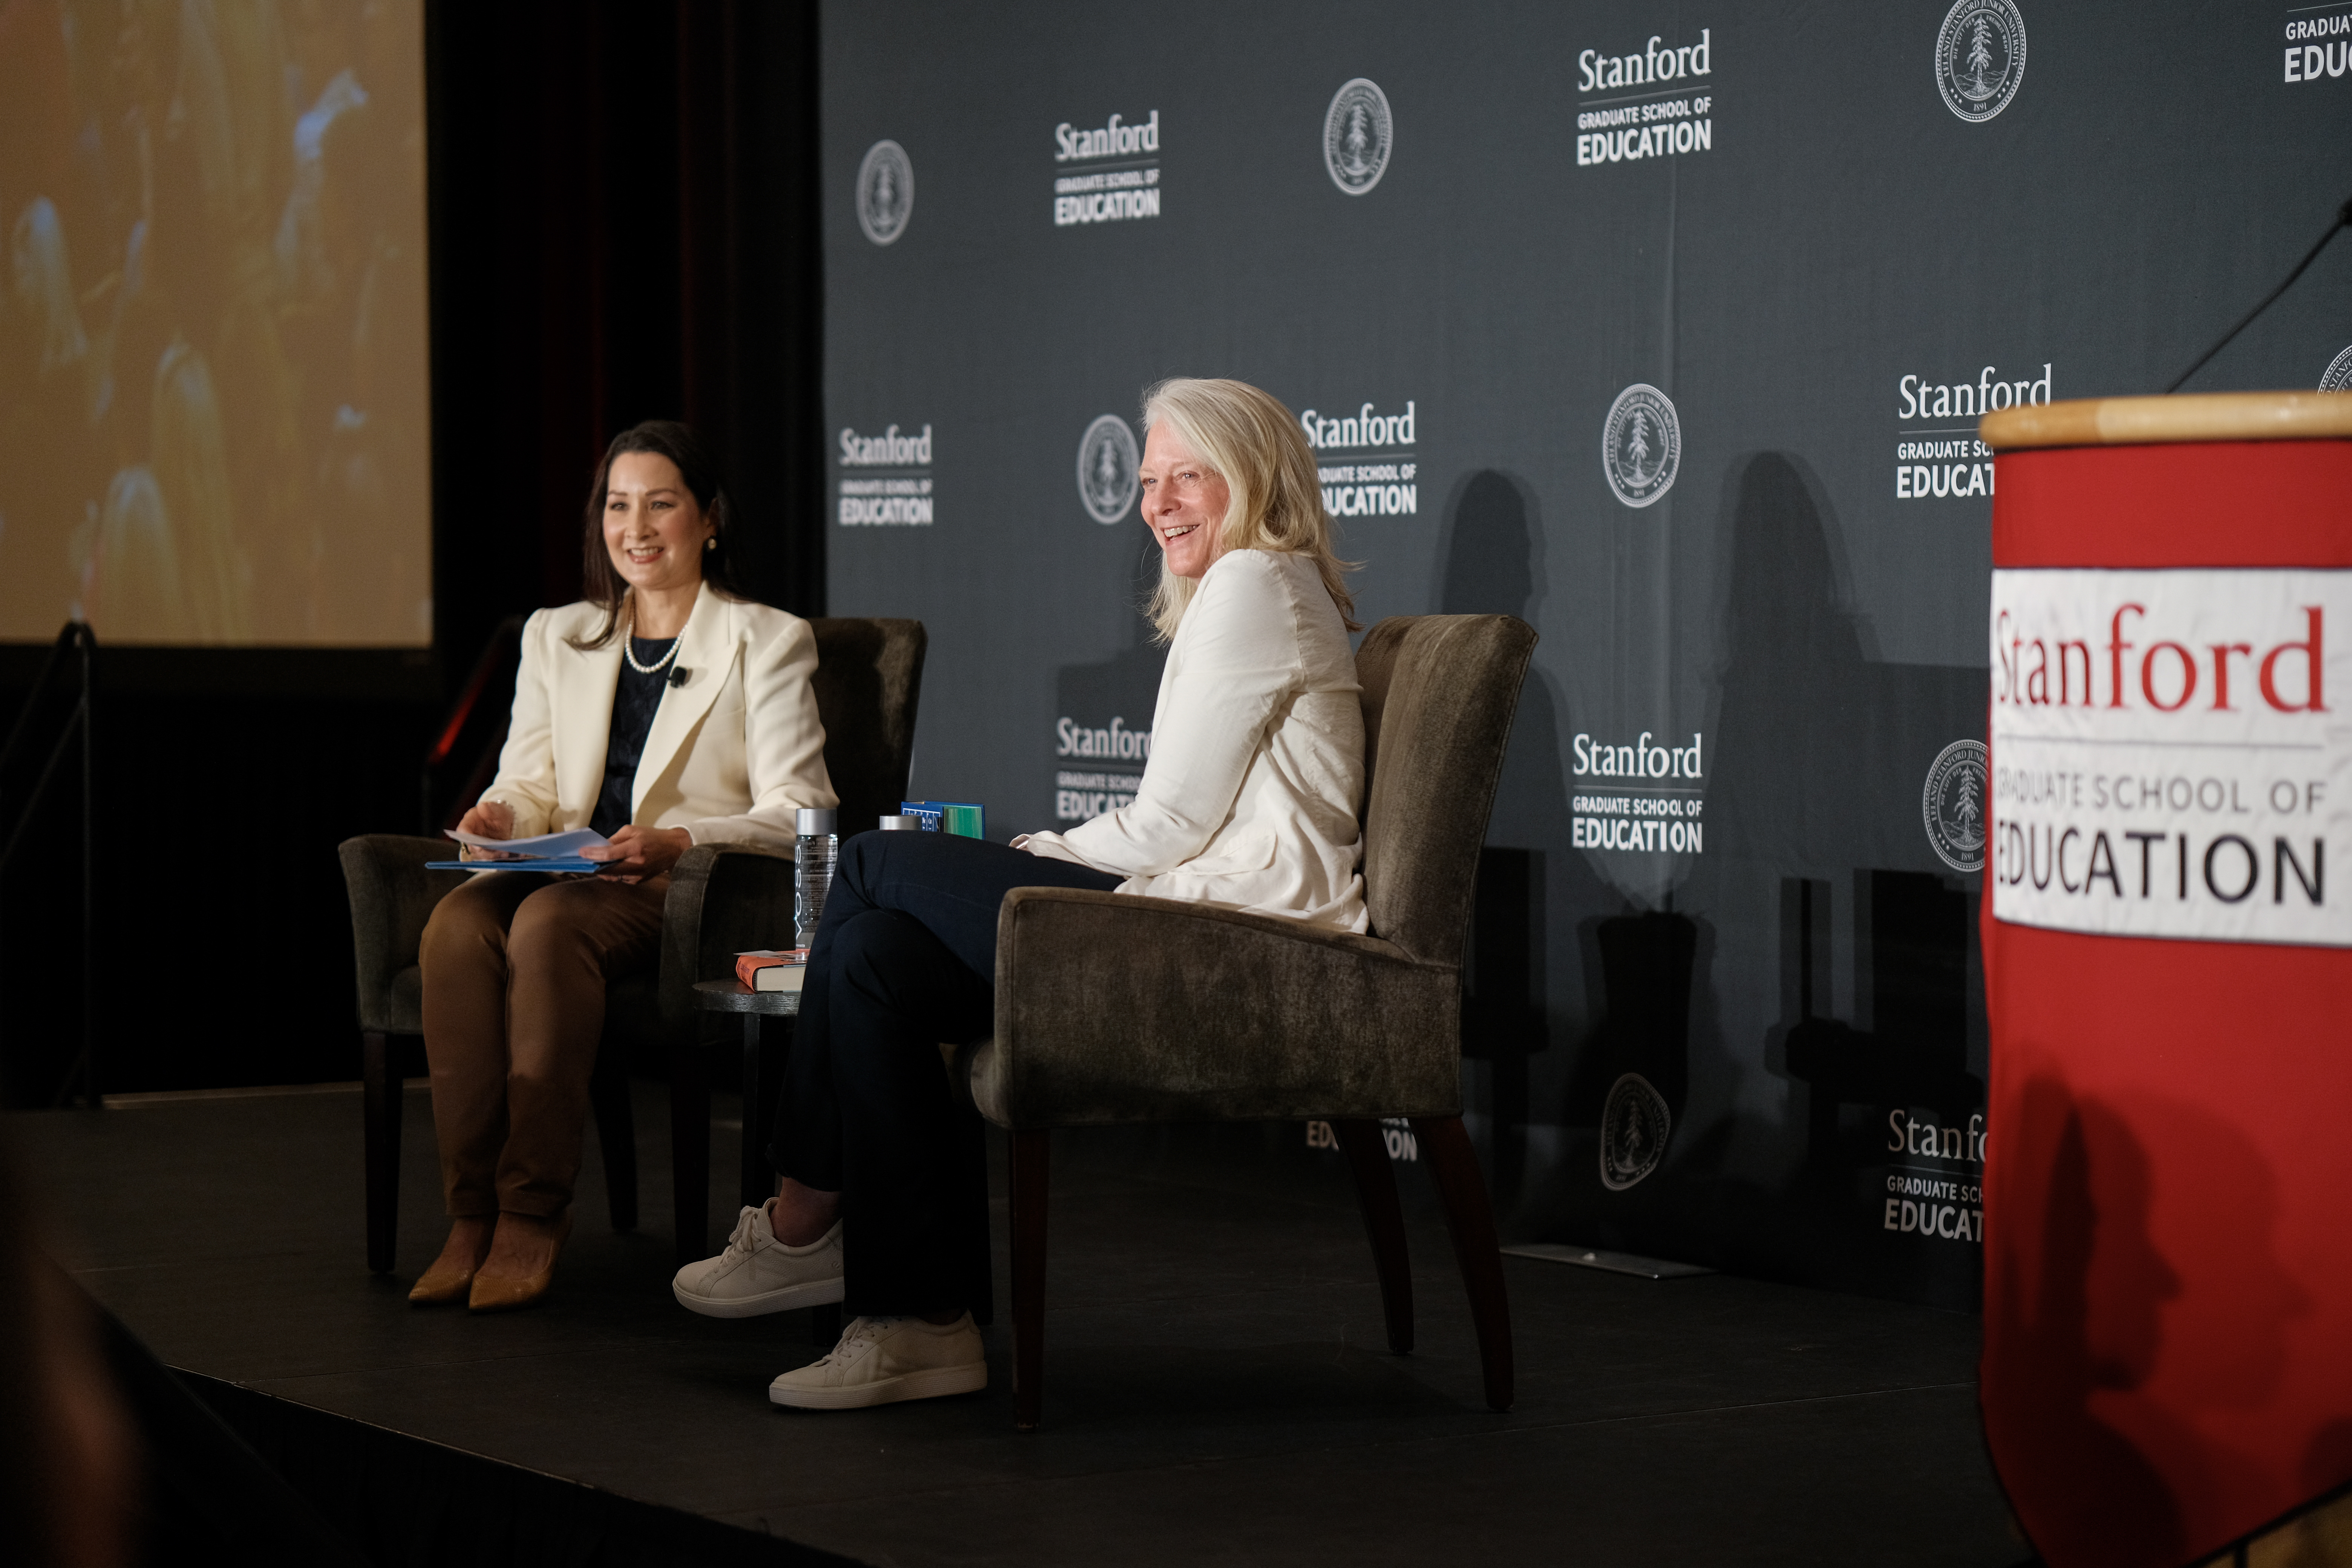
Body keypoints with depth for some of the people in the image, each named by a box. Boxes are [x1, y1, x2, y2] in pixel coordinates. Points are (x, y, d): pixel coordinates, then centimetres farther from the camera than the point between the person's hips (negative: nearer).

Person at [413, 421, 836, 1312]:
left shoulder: (769, 643, 8)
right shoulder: (555, 638, 23)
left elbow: (795, 812, -3)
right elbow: (529, 780, 18)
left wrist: (677, 841, -22)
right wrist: (502, 816, -8)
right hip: (565, 873, 4)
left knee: (548, 922, -36)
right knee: (457, 924, -31)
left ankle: (535, 1213, -35)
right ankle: (473, 1214, -33)